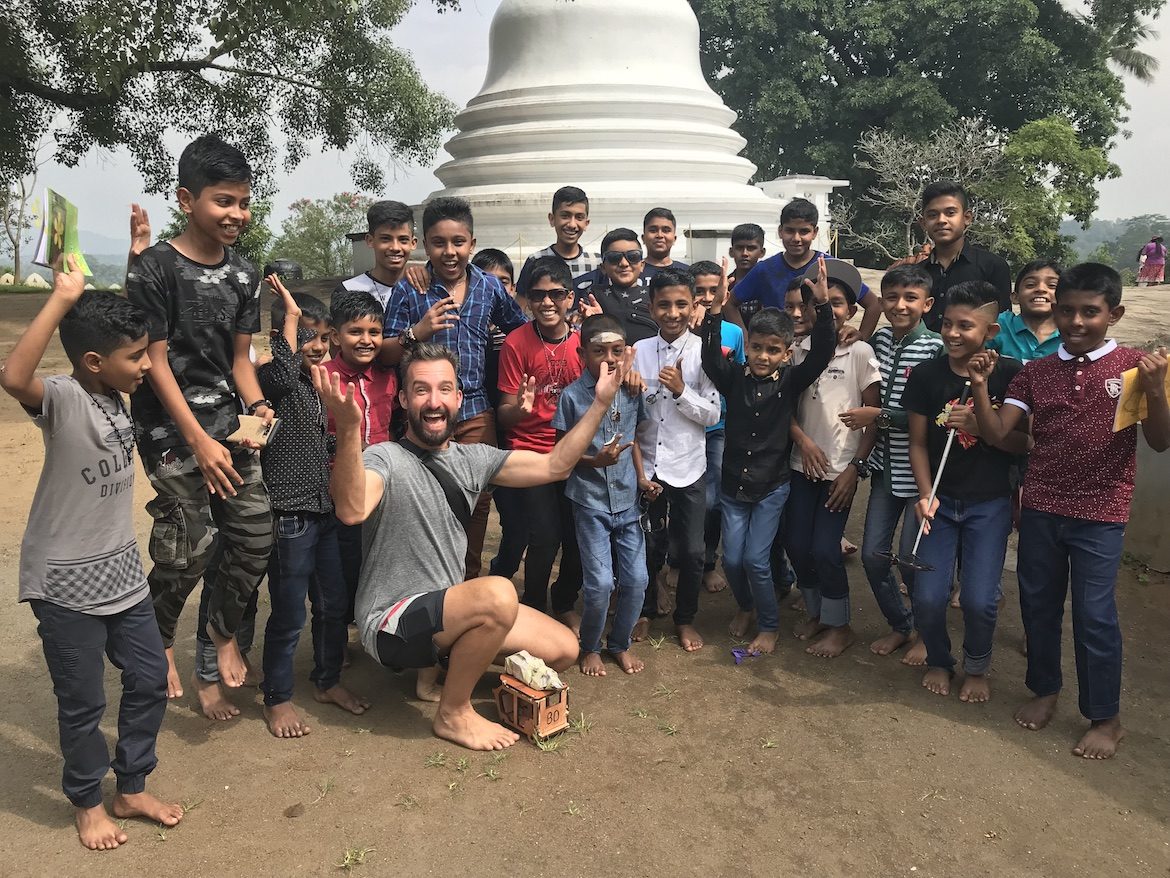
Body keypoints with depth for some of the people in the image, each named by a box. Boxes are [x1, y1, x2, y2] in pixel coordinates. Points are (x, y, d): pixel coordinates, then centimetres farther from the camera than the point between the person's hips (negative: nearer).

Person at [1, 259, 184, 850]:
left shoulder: (117, 396, 2)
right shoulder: (63, 399, -19)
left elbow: (125, 331, 19)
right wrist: (62, 299, -39)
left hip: (122, 573, 7)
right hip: (66, 585, -7)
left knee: (150, 681, 14)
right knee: (83, 703, 9)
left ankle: (131, 790, 34)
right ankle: (86, 802, 33)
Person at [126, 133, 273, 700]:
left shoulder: (243, 274, 9)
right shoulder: (155, 268, -9)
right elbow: (156, 363, -11)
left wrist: (256, 408, -6)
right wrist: (200, 442, -15)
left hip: (228, 424, 6)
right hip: (171, 429, -5)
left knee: (256, 536, 2)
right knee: (188, 550, -5)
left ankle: (223, 631, 27)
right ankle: (158, 641, 23)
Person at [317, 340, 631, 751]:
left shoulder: (473, 458, 5)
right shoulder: (384, 459, -16)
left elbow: (554, 466, 3)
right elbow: (352, 510, -38)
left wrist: (602, 402, -3)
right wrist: (348, 431, -53)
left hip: (449, 609, 8)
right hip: (390, 622, -7)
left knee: (563, 649, 1)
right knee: (498, 593, -34)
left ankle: (444, 664, 18)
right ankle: (453, 713, -8)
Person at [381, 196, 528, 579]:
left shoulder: (490, 287, 3)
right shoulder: (409, 290, -4)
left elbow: (523, 330, 17)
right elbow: (385, 355, -5)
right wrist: (416, 332, -22)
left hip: (477, 414, 2)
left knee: (477, 504, 11)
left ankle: (470, 585, 29)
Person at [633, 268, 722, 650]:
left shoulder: (704, 352, -6)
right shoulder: (639, 351, -1)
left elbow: (713, 415, -6)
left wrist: (681, 391, -21)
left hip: (688, 468, -1)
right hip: (646, 467, 1)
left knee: (691, 551, 8)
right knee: (647, 546, 13)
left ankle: (685, 618, 30)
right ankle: (645, 611, 36)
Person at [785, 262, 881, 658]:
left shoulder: (860, 352, -7)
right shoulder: (799, 349, 2)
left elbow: (875, 416, -6)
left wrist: (856, 467, -10)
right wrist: (802, 439, -11)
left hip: (841, 467, -4)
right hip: (804, 462, 4)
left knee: (824, 548, -5)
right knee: (796, 543, 6)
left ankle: (839, 626, 18)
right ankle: (815, 612, 31)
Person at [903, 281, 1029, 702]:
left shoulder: (1010, 374, -8)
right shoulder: (926, 374, -5)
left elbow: (1024, 443, -8)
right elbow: (918, 443, -1)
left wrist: (979, 425, -23)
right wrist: (926, 494, -13)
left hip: (989, 504, -1)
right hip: (940, 501, 1)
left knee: (979, 600, -7)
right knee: (928, 597, -4)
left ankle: (977, 667, 25)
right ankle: (939, 661, 27)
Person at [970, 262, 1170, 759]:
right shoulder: (1035, 372, 4)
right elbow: (995, 434, -2)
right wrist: (980, 386, -15)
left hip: (1100, 516, -3)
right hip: (1040, 510, 3)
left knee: (1094, 616, 2)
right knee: (1038, 605, 14)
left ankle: (1105, 718, 21)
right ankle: (1045, 690, 36)